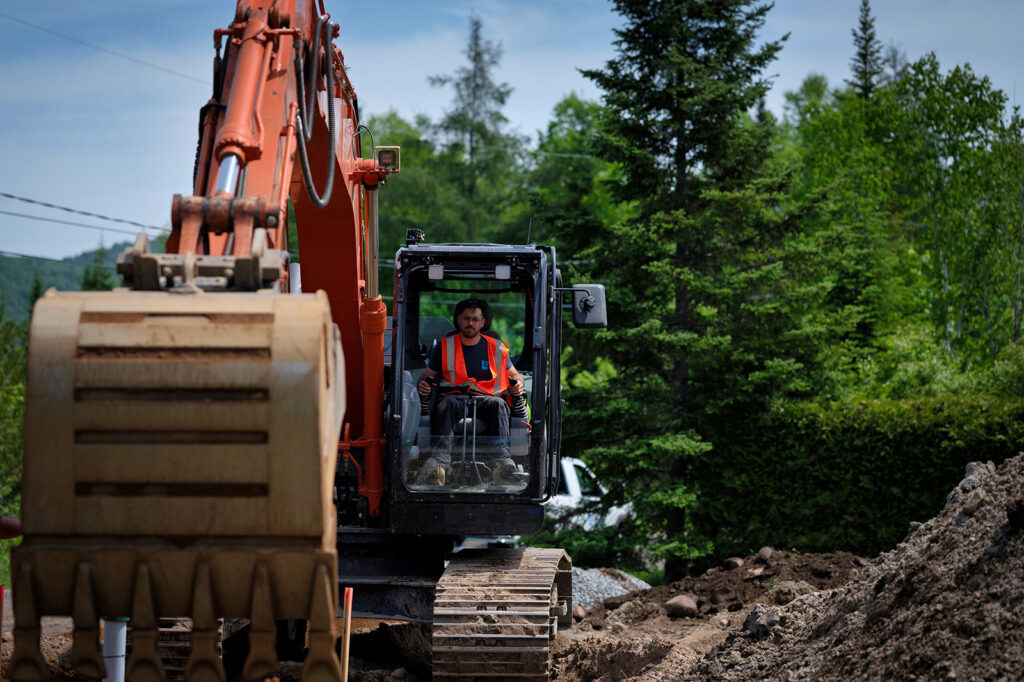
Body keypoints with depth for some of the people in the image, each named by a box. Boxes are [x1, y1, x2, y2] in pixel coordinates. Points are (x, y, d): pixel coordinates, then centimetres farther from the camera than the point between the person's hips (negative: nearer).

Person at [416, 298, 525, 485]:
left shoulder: (496, 348, 15)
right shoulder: (445, 346, 14)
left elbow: (514, 375, 24)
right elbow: (428, 374, 19)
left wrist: (517, 385, -1)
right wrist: (422, 385, -6)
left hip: (485, 398, 0)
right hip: (454, 396, 0)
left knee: (498, 404, -35)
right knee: (445, 404, -37)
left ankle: (503, 459, -57)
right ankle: (441, 459, -60)